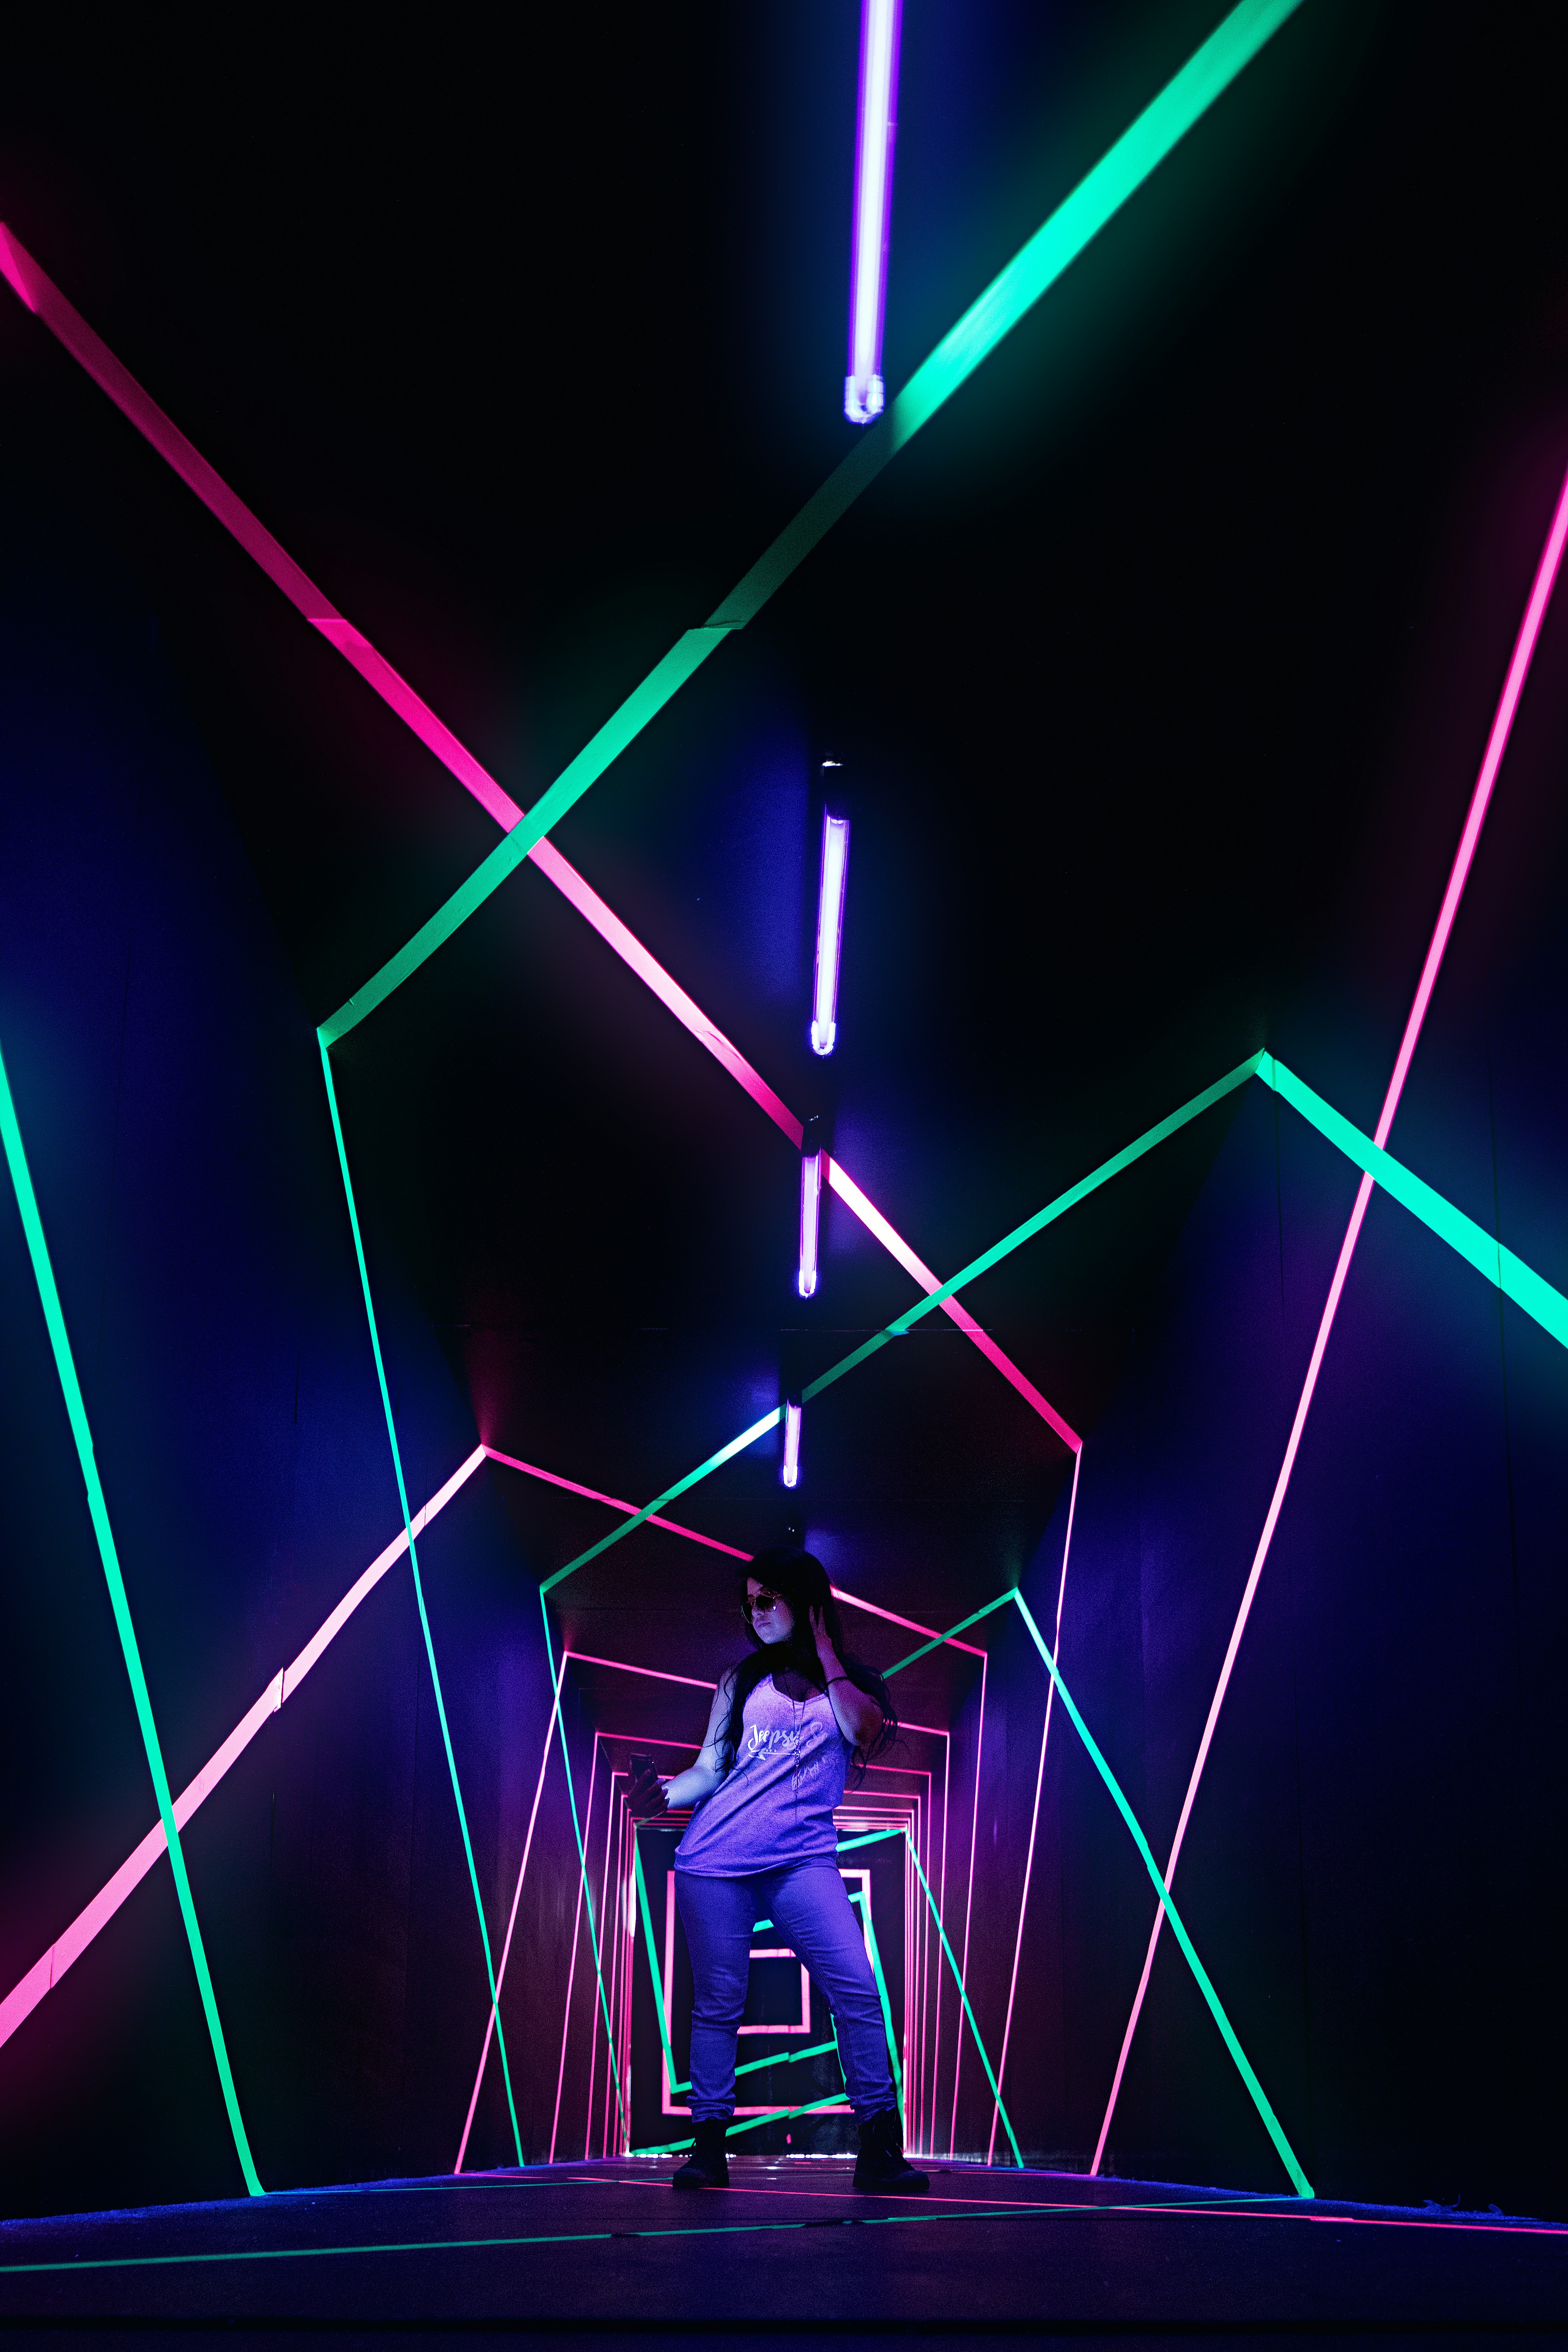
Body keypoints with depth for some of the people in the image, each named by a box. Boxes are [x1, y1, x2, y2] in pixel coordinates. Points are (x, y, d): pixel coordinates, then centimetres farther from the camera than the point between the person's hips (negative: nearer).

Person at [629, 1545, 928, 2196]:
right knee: (718, 2001, -1)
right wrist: (665, 1793, -5)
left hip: (803, 1859, -1)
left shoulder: (851, 1682, 14)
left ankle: (879, 2149, -10)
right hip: (717, 1859, 2)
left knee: (856, 1987, -14)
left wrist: (825, 1652, -1)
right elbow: (710, 1770, 15)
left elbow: (866, 1732, -8)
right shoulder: (741, 1682, 17)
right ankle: (709, 2148, 9)